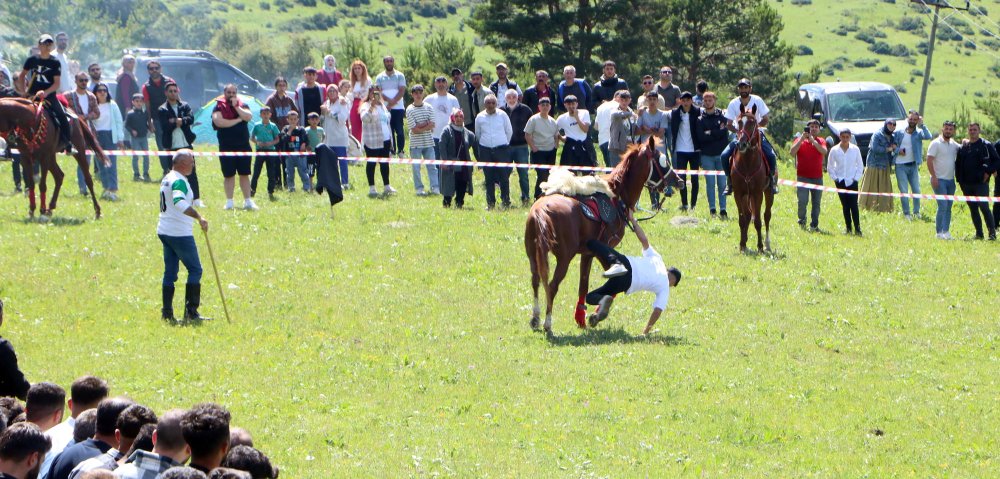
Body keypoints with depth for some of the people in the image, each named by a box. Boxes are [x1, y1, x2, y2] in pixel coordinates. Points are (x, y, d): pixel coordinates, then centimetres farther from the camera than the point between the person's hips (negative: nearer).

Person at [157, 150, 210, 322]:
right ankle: (191, 312, -5)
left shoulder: (167, 179, 14)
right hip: (180, 233, -9)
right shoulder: (179, 181, -16)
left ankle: (167, 313, 9)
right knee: (195, 269, -2)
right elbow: (179, 202, -34)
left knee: (170, 272, 11)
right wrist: (199, 217, -38)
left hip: (164, 231, 9)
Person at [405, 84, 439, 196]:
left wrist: (420, 126, -13)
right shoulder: (410, 110, -6)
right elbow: (414, 130, -11)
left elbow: (432, 125, -3)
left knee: (432, 166, 0)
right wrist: (426, 125, -8)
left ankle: (435, 187, 0)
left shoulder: (429, 107, 4)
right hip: (416, 143, -2)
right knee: (416, 167, 2)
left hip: (429, 142, 2)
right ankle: (419, 189, 9)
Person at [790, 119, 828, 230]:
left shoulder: (821, 141, 9)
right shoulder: (799, 140, 5)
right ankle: (801, 220, 10)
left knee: (816, 202, 3)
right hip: (803, 176, -2)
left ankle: (814, 225, 10)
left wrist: (813, 140, -20)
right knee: (802, 201, -11)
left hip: (817, 177, 2)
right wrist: (802, 139, -16)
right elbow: (793, 152, -11)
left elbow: (824, 152, -12)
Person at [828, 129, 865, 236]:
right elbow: (830, 166, 9)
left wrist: (856, 178, -2)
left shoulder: (855, 149, -1)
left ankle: (857, 229, -9)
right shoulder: (834, 150, 0)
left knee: (854, 205, -10)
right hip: (840, 182, 2)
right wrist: (834, 177, 0)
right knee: (845, 206, 4)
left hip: (852, 181, -2)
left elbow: (860, 165, 6)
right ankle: (848, 228, 12)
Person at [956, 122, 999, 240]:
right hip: (967, 185, 5)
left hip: (981, 183, -5)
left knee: (984, 207, -11)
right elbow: (958, 164, 19)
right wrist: (959, 179, 10)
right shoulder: (963, 147, 13)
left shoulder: (986, 145, -1)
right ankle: (979, 233, 13)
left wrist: (988, 172, -10)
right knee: (973, 209, 7)